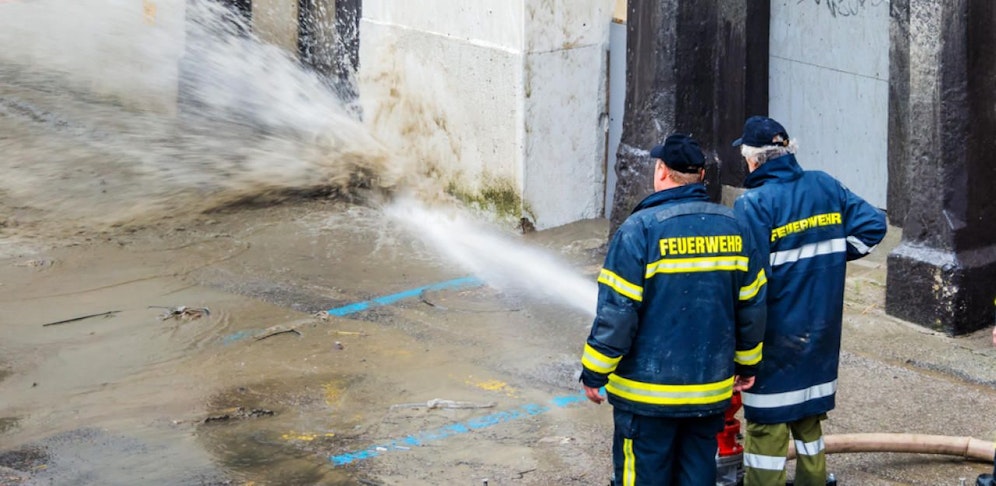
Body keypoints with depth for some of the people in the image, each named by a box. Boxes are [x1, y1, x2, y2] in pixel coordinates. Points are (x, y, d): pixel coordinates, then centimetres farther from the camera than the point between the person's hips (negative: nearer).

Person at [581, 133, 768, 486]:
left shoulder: (642, 228, -15)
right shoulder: (733, 228, 2)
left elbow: (616, 311, -16)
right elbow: (752, 306, 8)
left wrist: (594, 373, -5)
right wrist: (746, 364, 22)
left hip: (648, 393, -5)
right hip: (711, 390, 5)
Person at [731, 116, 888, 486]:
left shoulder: (753, 204, -17)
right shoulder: (825, 187, 2)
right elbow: (873, 224, 3)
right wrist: (831, 257, 8)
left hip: (775, 335, -6)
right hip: (820, 331, 6)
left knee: (766, 426, 2)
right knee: (808, 418, 20)